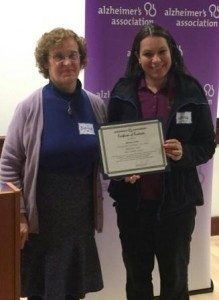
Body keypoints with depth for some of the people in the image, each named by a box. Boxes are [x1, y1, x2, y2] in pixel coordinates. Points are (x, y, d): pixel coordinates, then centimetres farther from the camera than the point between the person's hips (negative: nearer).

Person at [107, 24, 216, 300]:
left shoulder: (191, 91, -5)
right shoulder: (122, 91, -2)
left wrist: (184, 153, -22)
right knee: (136, 275, 18)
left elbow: (207, 145, -2)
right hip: (132, 199, 1)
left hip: (177, 200, -1)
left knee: (175, 277, 16)